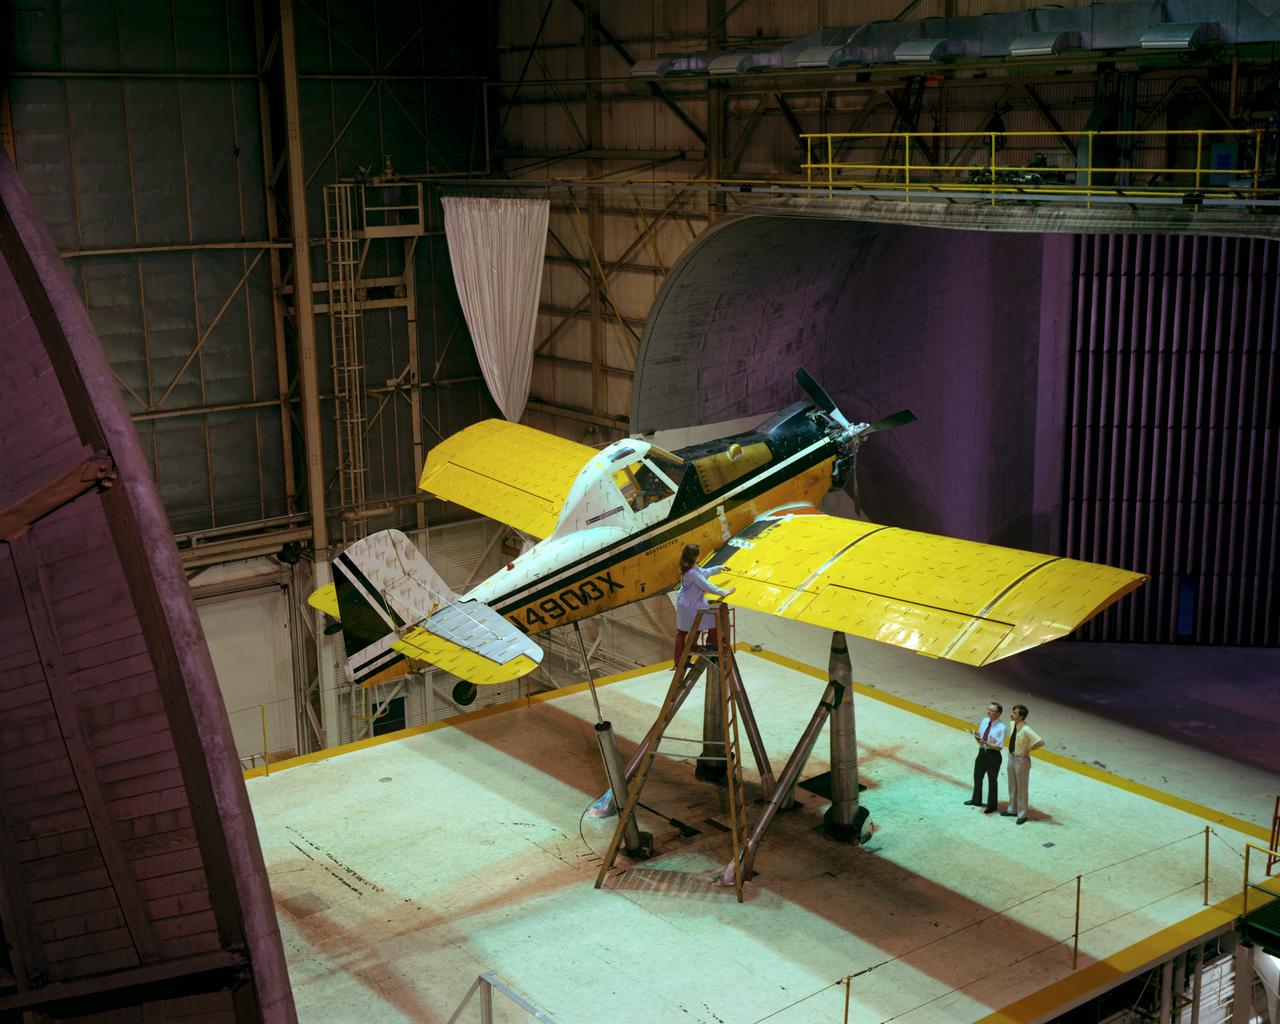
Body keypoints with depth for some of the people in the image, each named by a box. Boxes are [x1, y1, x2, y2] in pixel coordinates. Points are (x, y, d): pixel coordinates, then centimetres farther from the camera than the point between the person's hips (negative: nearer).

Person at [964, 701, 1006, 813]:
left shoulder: (1001, 727, -21)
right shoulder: (984, 721, -2)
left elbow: (999, 746, -21)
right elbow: (979, 740, 7)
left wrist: (986, 743, -31)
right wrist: (976, 736, -15)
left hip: (993, 755, -7)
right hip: (982, 753, 7)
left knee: (992, 781, 11)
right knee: (977, 777, 22)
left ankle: (992, 806, 29)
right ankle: (976, 800, 43)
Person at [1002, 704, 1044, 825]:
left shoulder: (1026, 730, -29)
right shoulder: (1012, 724, -4)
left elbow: (1041, 742, -32)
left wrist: (1028, 749, -19)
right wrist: (1011, 751, 9)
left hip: (1021, 760, -8)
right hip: (1011, 757, 8)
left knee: (1021, 788, 7)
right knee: (1012, 786, 22)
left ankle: (1022, 814, 21)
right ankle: (1012, 809, 39)